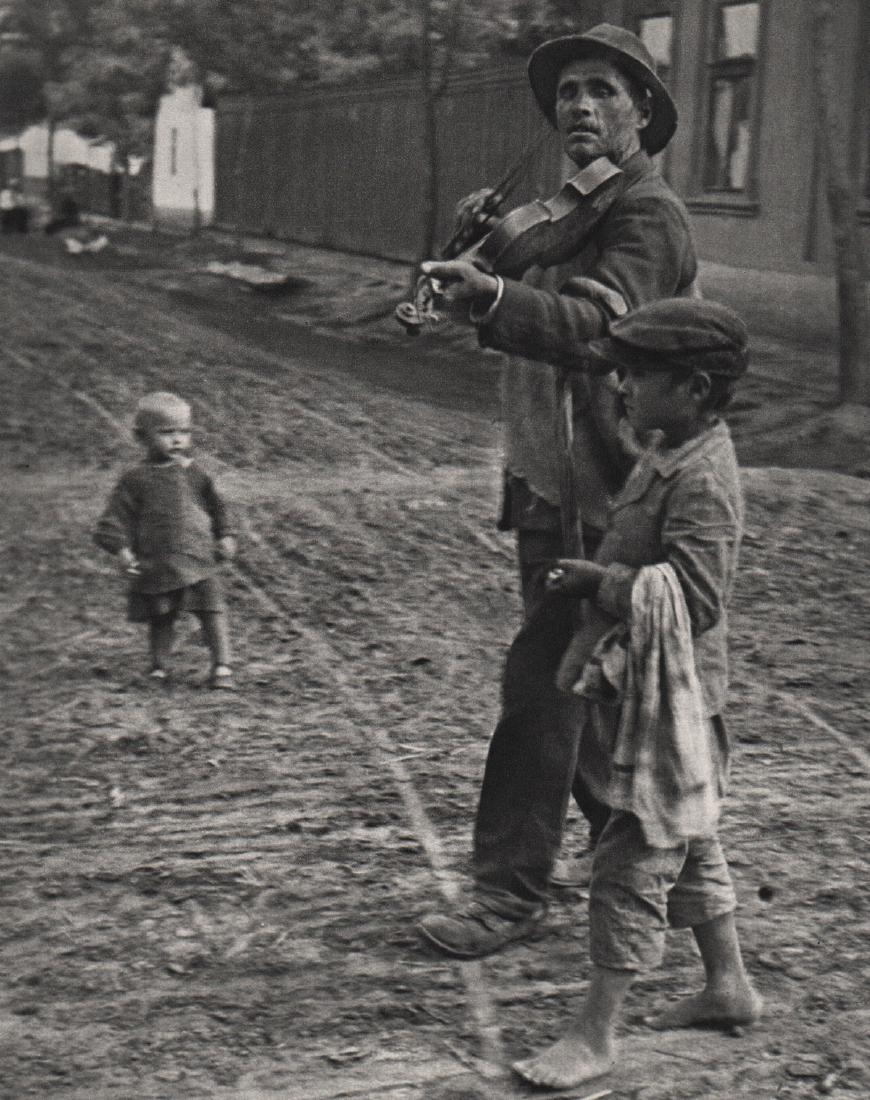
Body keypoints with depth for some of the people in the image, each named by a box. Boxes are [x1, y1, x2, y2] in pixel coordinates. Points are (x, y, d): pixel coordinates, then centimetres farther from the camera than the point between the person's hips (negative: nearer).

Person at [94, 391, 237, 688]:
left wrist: (225, 536, 12)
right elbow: (117, 516, -3)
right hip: (155, 565, -1)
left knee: (212, 611, -4)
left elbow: (216, 506, 18)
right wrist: (120, 548, -13)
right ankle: (159, 667, 26)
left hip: (198, 561, 1)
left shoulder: (194, 474, 6)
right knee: (161, 619, 10)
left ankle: (222, 666, 3)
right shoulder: (136, 480, -2)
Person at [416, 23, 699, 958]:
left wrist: (492, 296, -46)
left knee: (540, 683, -9)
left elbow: (592, 322, -33)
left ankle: (509, 892, 0)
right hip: (545, 490, 10)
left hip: (600, 501, -9)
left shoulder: (649, 217, -12)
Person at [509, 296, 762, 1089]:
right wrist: (597, 577, 6)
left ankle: (595, 1035, 6)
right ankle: (729, 985, 37)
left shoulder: (701, 479, -22)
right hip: (641, 690, 10)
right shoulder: (669, 455, 9)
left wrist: (600, 582, -22)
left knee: (634, 861, -3)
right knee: (689, 844, 21)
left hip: (669, 700, -10)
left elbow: (693, 597, -28)